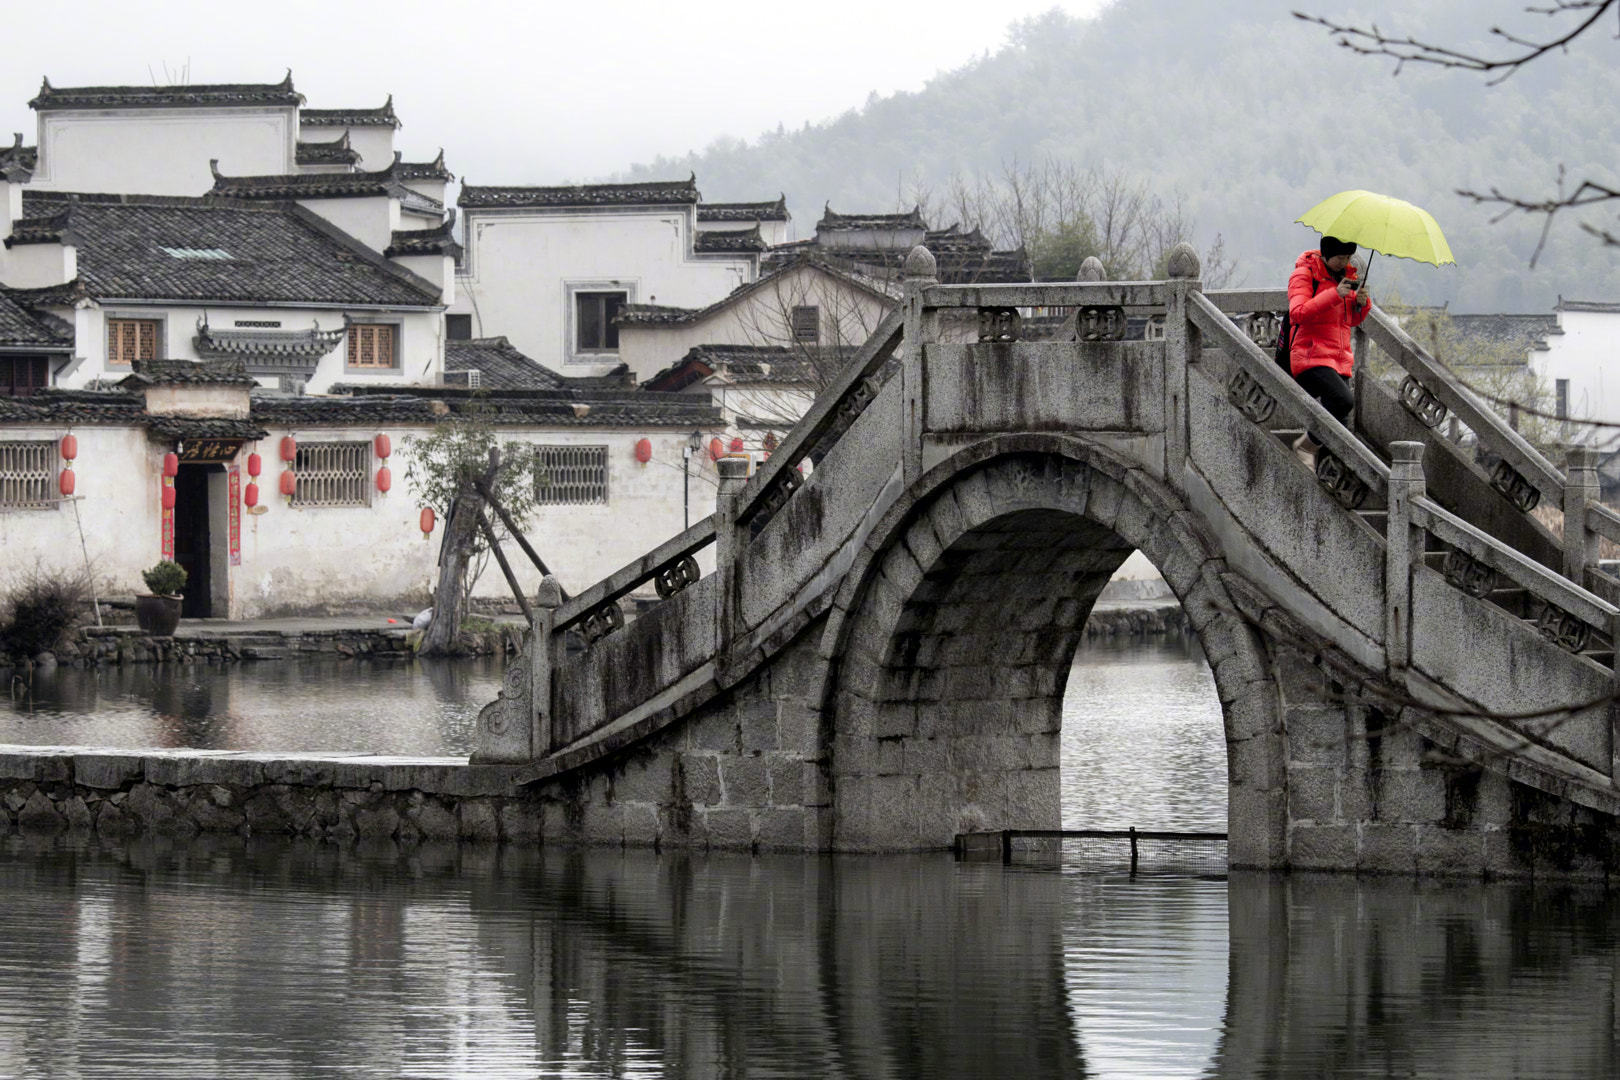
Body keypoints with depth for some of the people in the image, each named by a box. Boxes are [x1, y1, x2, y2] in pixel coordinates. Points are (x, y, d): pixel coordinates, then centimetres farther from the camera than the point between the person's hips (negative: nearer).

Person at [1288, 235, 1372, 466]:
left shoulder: (1345, 274, 17)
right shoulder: (1304, 274, -5)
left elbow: (1353, 320, 23)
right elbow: (1298, 313, -20)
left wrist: (1362, 303, 1)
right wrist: (1335, 294, -24)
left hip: (1340, 359, 8)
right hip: (1311, 358, -8)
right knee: (1344, 400, -28)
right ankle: (1307, 445, -9)